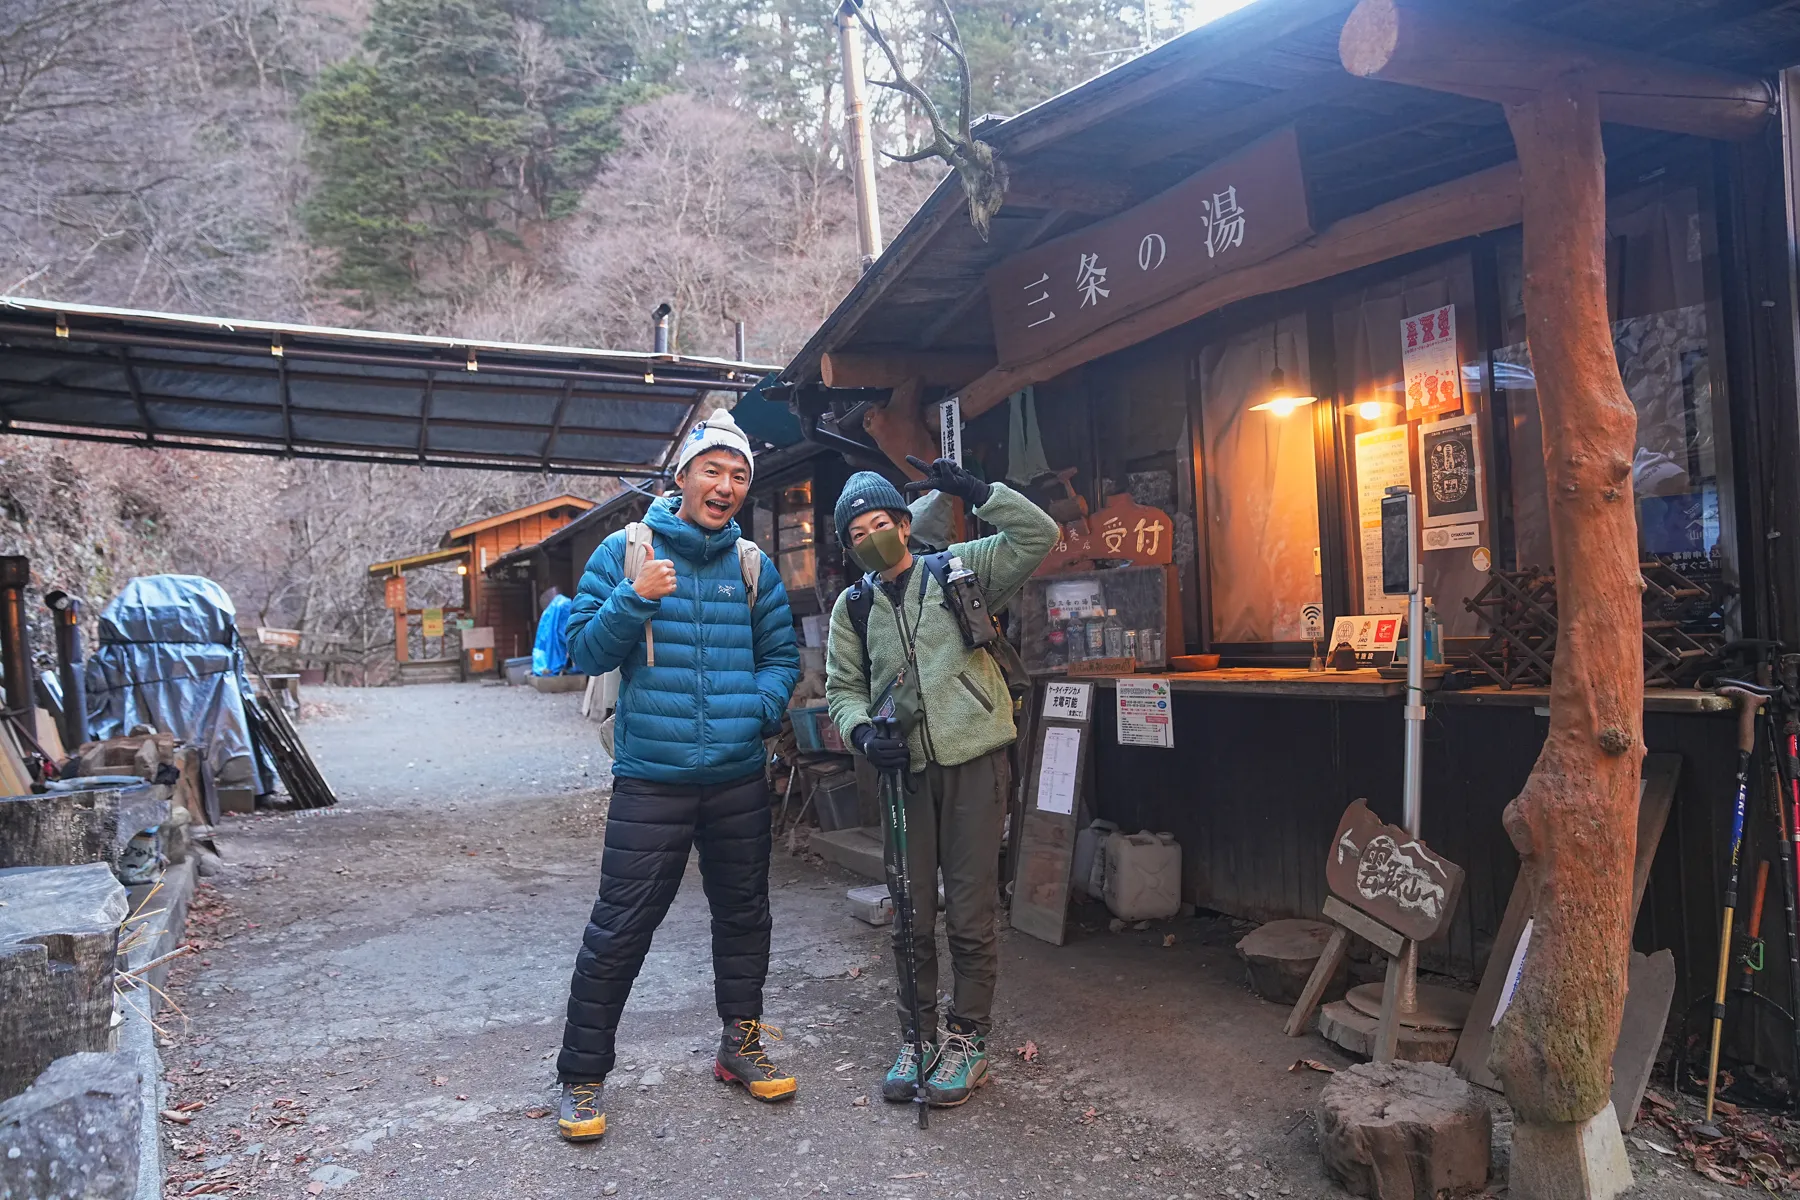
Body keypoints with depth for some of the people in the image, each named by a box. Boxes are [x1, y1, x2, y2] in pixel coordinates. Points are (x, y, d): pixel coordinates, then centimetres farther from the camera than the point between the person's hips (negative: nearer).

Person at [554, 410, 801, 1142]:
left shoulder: (753, 566, 7)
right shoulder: (624, 552, -2)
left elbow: (783, 656, 12)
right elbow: (585, 651, -4)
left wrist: (763, 707, -8)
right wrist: (634, 600, -20)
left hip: (739, 779, 4)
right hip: (651, 781, -4)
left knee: (744, 915, 16)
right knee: (619, 930, -2)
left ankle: (740, 1045, 36)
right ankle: (582, 1077, 16)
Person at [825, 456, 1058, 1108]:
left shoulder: (960, 571, 4)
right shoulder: (852, 608, 13)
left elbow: (1038, 536, -4)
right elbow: (843, 688, 12)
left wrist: (976, 491, -13)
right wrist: (862, 731, -8)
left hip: (972, 760, -3)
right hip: (904, 769, 3)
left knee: (971, 912, 1)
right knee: (910, 914, 10)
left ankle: (968, 1039, 17)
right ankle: (916, 1038, 25)